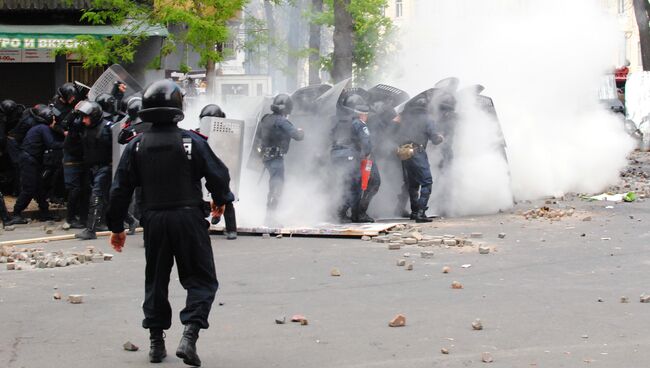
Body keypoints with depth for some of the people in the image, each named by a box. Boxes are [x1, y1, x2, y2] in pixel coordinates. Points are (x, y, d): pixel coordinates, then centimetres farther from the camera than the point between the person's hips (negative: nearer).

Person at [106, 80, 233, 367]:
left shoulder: (136, 146, 1)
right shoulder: (192, 142, -8)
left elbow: (121, 189, 3)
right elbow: (218, 175, -4)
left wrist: (117, 226, 12)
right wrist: (220, 201, 17)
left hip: (153, 220, 3)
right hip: (189, 218, -3)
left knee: (156, 281, 16)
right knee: (201, 279, 4)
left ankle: (156, 342, 18)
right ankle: (189, 336, -13)